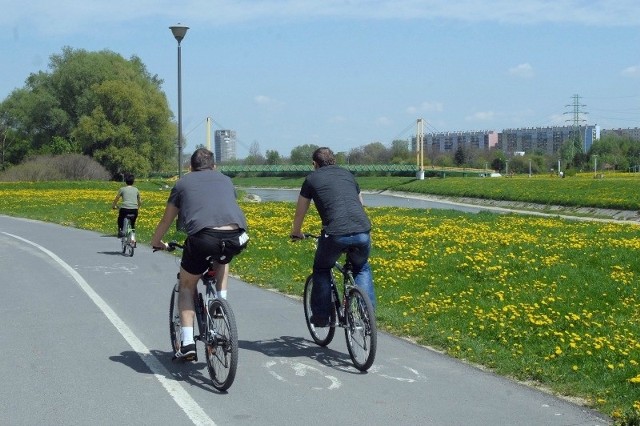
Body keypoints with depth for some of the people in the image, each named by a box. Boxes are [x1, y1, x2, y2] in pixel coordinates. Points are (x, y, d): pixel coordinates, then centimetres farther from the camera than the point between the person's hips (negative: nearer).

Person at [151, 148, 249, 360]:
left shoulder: (183, 182, 24)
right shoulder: (225, 180, 30)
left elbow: (166, 220, 31)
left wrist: (156, 242, 50)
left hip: (203, 237, -2)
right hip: (236, 237, 2)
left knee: (187, 286, 20)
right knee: (223, 258, 39)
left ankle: (187, 343, 9)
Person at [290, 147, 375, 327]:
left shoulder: (312, 179, 15)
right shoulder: (347, 174, 25)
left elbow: (300, 212, 23)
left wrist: (296, 233, 41)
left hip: (336, 234, -3)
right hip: (362, 232, 3)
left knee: (321, 270, 23)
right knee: (362, 268, 30)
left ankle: (321, 316, 21)